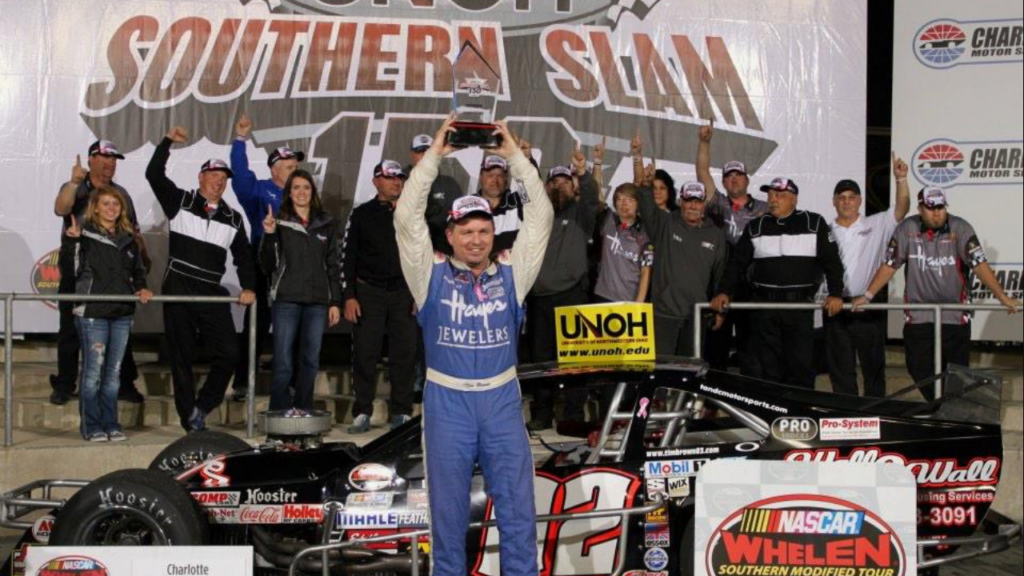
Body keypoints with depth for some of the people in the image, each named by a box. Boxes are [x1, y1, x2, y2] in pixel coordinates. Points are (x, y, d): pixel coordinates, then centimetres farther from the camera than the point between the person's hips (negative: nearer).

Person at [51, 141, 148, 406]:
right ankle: (64, 386, 11)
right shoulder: (74, 189, 2)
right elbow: (60, 209, -20)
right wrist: (74, 182, -31)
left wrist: (143, 255, 3)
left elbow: (133, 230, 16)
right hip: (77, 269, -2)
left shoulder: (121, 194, 13)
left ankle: (124, 384, 9)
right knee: (71, 330, 3)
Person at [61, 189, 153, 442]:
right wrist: (70, 241, -25)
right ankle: (91, 426, 5)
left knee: (113, 372, 10)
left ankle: (111, 424, 17)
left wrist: (141, 288, 4)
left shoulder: (128, 238, 14)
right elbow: (70, 270, -11)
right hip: (92, 312, -5)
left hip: (122, 312, 5)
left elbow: (138, 270, 23)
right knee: (93, 371, -3)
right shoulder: (85, 236, -2)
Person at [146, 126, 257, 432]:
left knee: (229, 353, -8)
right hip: (178, 292, -3)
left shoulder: (233, 218, 14)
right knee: (182, 358, 3)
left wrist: (248, 287, 0)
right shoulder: (180, 202, 6)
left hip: (213, 294, 3)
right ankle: (190, 420, 11)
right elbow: (154, 175, -5)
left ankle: (200, 410, 9)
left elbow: (243, 256, 13)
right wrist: (168, 141, -10)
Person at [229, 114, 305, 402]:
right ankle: (241, 383, 7)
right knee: (256, 326, 0)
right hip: (264, 268, -3)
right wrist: (240, 140, -23)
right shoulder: (259, 191, 1)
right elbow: (240, 174, -16)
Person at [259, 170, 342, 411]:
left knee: (311, 361, 7)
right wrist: (269, 235, -14)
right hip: (287, 300, -3)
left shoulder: (326, 224, 10)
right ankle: (280, 414, 3)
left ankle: (304, 412, 15)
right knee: (283, 362, -4)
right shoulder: (279, 222, 2)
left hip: (317, 301, 3)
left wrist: (335, 302, 7)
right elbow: (267, 266, 0)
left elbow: (333, 265, 12)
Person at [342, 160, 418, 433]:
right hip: (368, 292, -1)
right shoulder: (361, 214, 4)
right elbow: (348, 256, 3)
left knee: (405, 354, 1)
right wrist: (349, 296, -4)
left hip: (405, 292, 1)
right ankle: (362, 413, 8)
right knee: (365, 354, 0)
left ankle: (402, 413, 9)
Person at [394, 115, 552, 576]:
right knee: (448, 511, 8)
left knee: (518, 508, 5)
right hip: (447, 401, -1)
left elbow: (541, 216, 0)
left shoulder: (510, 274, 4)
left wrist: (514, 155, -2)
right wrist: (434, 156, -8)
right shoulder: (433, 275, 1)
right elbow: (406, 217, -7)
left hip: (502, 400, 1)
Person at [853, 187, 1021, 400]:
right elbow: (889, 265, 2)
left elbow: (979, 264, -13)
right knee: (920, 372, 5)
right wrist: (868, 295, -4)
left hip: (955, 318, -2)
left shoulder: (960, 228, -7)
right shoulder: (907, 229, -2)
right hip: (918, 317, 2)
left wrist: (1002, 297, -22)